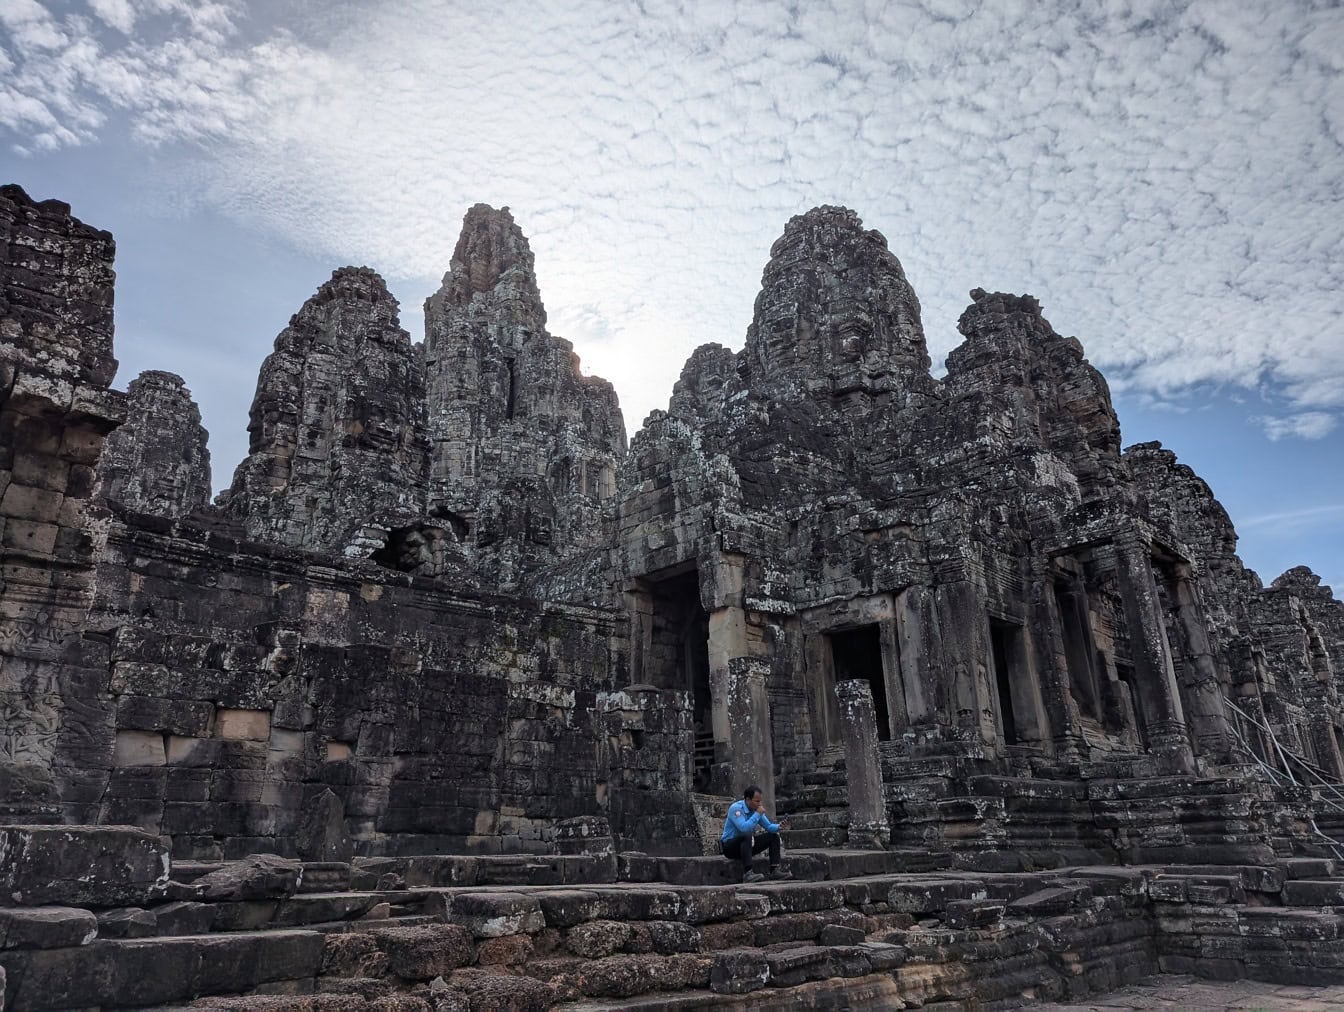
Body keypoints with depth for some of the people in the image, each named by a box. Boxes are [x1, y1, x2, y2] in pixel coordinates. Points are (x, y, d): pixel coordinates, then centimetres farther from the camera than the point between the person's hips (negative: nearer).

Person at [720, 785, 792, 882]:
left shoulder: (756, 809, 1)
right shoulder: (736, 808, -23)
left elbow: (769, 827, 5)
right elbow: (743, 828, -36)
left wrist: (779, 826, -17)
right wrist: (757, 814, -28)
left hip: (747, 845, 8)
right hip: (729, 847, -8)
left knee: (774, 836, 1)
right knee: (747, 836, -38)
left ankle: (775, 870, -8)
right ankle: (747, 873, -40)